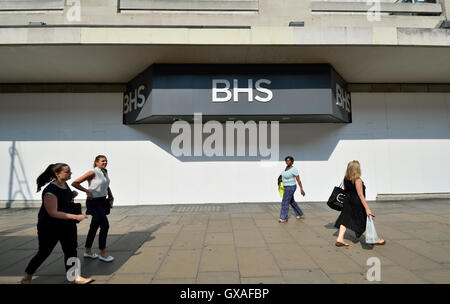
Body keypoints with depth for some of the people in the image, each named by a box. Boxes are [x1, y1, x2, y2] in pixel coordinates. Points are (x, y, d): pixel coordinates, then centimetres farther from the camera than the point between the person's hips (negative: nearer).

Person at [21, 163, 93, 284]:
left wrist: (72, 195, -2)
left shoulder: (65, 185, 0)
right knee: (44, 253, 11)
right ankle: (27, 278, 36)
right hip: (49, 228, -7)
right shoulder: (50, 191, -25)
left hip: (67, 225, 7)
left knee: (71, 250, 6)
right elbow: (53, 213, -27)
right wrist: (75, 217, -30)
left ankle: (74, 277, 16)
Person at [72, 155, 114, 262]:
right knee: (105, 225, -9)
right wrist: (88, 191, -17)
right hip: (94, 202, -8)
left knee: (94, 226, 16)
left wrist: (111, 197, 15)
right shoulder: (93, 173, -15)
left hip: (103, 201, 8)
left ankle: (88, 251, 30)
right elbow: (75, 183, -15)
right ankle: (103, 253, 4)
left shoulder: (105, 172, 8)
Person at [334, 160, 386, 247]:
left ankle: (340, 239, 8)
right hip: (357, 203, -6)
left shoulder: (345, 179, -1)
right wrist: (367, 208, -20)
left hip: (348, 201, 6)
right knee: (366, 220, 11)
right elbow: (360, 195, -22)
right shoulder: (357, 180, -21)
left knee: (345, 220, 10)